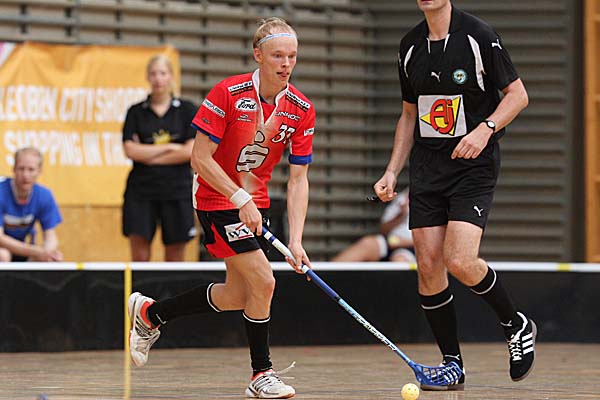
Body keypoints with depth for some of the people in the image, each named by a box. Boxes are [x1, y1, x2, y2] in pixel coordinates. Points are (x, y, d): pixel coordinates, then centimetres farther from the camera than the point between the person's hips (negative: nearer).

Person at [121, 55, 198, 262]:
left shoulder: (187, 110, 4)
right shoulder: (136, 112, 7)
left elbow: (190, 151, -6)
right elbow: (130, 150, -4)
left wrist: (148, 156, -6)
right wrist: (170, 147, -6)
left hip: (177, 190, -1)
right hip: (141, 192, 1)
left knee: (174, 259, 1)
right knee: (139, 258, -5)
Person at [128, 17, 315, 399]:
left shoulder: (302, 109, -8)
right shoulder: (228, 93, -20)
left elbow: (298, 179, -7)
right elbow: (200, 159, -18)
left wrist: (296, 240, -16)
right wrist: (241, 201, -24)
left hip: (255, 202, 6)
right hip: (217, 199, -6)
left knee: (238, 295, 12)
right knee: (263, 280, -16)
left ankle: (150, 313, 32)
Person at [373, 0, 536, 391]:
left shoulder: (479, 36, -8)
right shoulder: (410, 45, 10)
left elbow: (518, 94, -4)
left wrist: (486, 128, -20)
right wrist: (392, 172, 12)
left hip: (474, 165, -6)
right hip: (427, 166, 6)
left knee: (460, 261, -19)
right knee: (428, 267, -2)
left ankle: (517, 325, 7)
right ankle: (453, 366, 8)